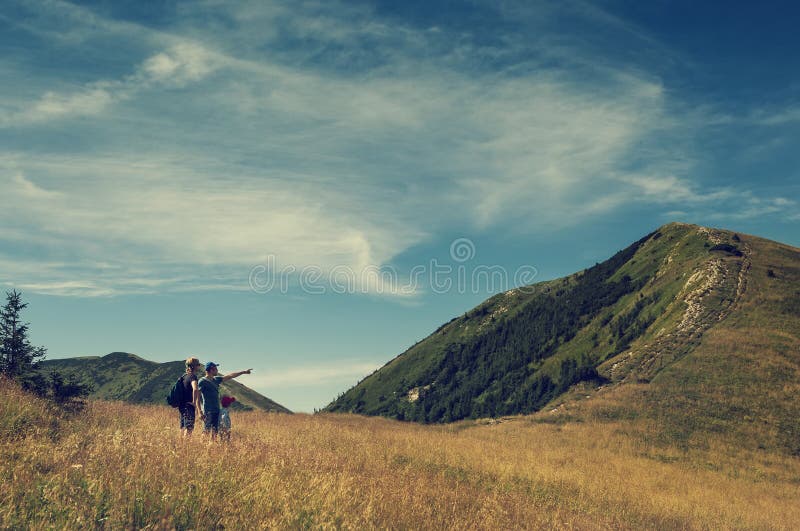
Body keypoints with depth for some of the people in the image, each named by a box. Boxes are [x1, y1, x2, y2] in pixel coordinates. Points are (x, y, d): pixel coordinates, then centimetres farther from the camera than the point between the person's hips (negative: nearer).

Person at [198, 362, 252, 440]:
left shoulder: (216, 379, 15)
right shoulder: (202, 381, -8)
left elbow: (230, 376, 22)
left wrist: (244, 372, 24)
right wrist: (200, 412, -18)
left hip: (216, 411, 8)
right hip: (208, 411, -8)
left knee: (215, 432, 7)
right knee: (206, 432, -12)